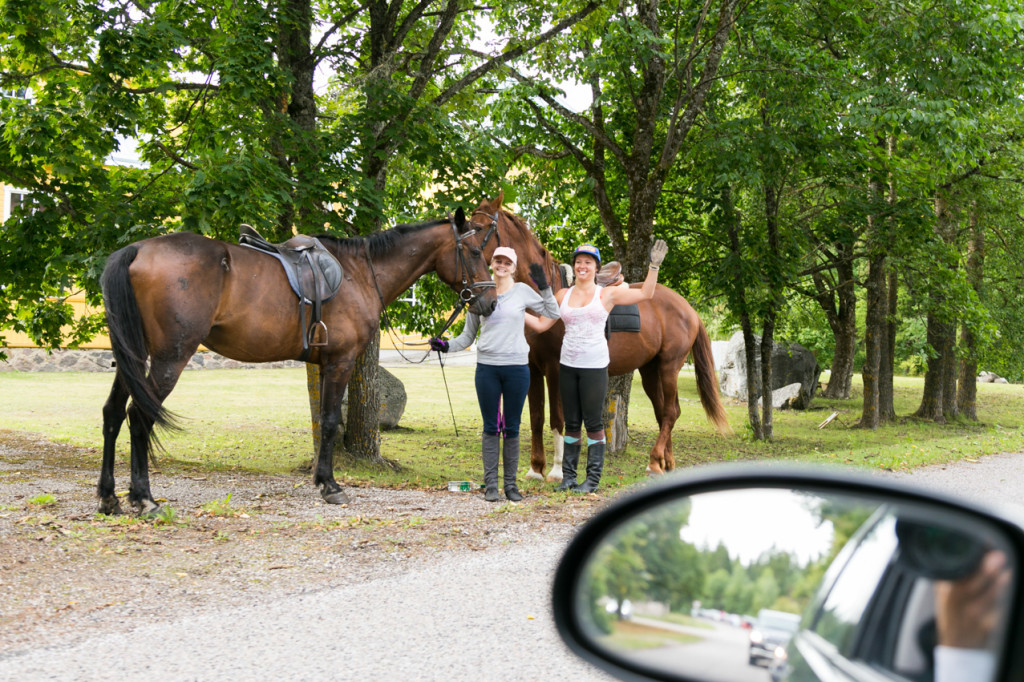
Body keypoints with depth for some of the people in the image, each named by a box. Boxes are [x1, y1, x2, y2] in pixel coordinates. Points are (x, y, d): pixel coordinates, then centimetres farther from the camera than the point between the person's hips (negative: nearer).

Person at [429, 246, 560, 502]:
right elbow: (468, 335, 11)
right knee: (491, 428, 4)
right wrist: (447, 346, -5)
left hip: (516, 367, -1)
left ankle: (510, 483, 13)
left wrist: (544, 287, -4)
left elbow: (553, 314, 8)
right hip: (487, 368, 1)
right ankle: (490, 483, 9)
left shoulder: (522, 291, 3)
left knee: (511, 428, 5)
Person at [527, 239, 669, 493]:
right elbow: (541, 324, 10)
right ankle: (568, 476, 17)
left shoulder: (607, 294, 0)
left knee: (593, 422, 0)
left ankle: (593, 478, 6)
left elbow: (645, 294, -2)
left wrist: (654, 266, -10)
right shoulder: (563, 296, 9)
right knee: (571, 423, 9)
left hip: (594, 367, -3)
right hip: (568, 365, 3)